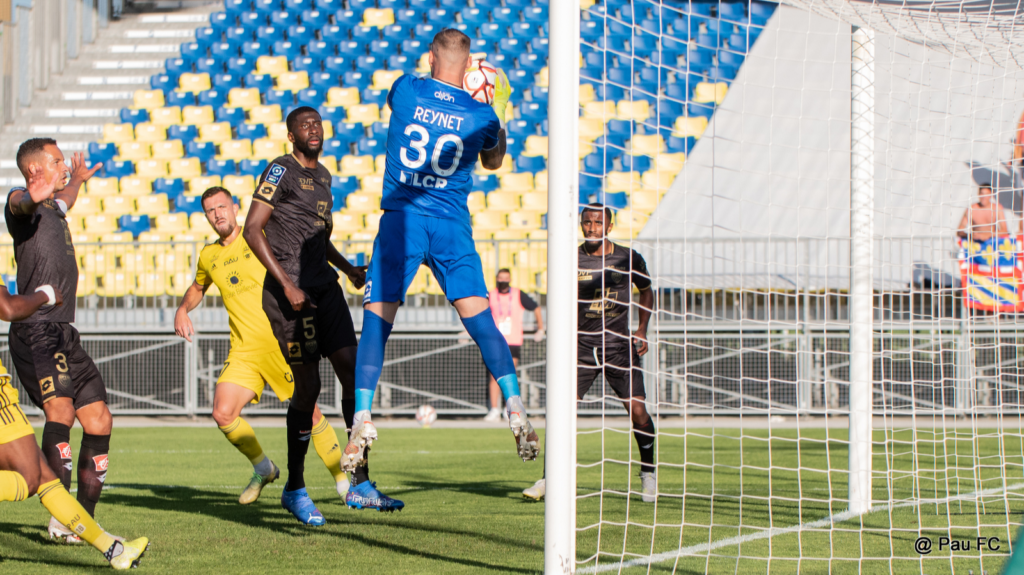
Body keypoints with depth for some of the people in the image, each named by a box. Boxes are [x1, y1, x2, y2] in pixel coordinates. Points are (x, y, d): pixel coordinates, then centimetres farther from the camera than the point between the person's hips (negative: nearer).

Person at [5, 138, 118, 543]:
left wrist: (76, 181, 69)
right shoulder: (21, 203, -6)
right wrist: (35, 196, -56)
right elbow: (25, 204, -33)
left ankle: (85, 516, 18)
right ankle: (60, 520, -29)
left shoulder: (54, 208, 22)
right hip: (35, 330, -9)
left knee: (99, 419, 8)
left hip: (63, 332, 10)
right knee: (60, 409, -26)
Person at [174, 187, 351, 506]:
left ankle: (342, 478, 9)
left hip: (280, 342, -4)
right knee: (223, 413, -13)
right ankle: (263, 469, 11)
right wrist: (182, 310, 16)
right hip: (243, 350, 4)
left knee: (308, 410, -8)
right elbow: (197, 287, 33)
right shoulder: (208, 256, 12)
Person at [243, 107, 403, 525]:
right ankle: (295, 489, 7)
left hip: (324, 287, 8)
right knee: (307, 385, -7)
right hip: (290, 293, -8)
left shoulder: (322, 176, 18)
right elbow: (252, 230, -13)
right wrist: (287, 285, -17)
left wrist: (349, 269, 16)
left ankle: (359, 484, 2)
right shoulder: (282, 171, -7)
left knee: (353, 373, -1)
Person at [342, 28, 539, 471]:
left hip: (401, 219, -1)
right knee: (480, 320, 2)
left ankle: (362, 418, -10)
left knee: (376, 322, -1)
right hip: (453, 225, 1)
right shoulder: (482, 115, 3)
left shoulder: (406, 90, 0)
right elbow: (493, 162, 23)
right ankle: (515, 408, -6)